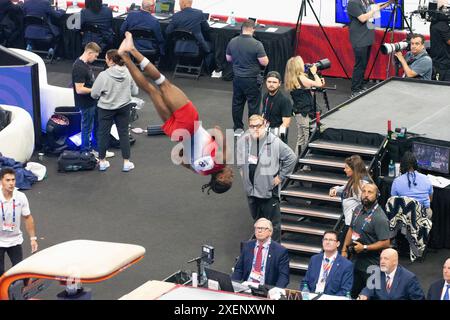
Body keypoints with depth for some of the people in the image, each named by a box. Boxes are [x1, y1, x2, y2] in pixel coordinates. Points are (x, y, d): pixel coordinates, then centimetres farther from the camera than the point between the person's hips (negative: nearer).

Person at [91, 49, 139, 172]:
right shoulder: (128, 73, -11)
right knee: (124, 133, 13)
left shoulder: (104, 75, -22)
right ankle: (126, 163, 16)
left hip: (106, 108, -3)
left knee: (103, 134, 12)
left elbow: (94, 94, -14)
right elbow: (134, 91, -1)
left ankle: (102, 162, 22)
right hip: (124, 107, 3)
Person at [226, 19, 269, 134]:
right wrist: (264, 57, 4)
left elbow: (228, 58, 10)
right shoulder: (256, 44, -19)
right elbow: (264, 62, -17)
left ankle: (238, 128, 23)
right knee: (253, 105, 5)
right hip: (251, 79, -5)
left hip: (237, 78, 5)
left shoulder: (232, 42, -3)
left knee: (237, 103, 15)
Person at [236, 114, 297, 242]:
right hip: (251, 188, 5)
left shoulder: (274, 142, -18)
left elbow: (291, 158, -8)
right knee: (257, 219, 21)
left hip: (269, 189, -5)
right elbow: (238, 155, 22)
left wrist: (281, 176, -6)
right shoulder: (243, 140, -3)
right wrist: (241, 169, 15)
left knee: (273, 223, 2)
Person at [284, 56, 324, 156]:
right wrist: (314, 72, -2)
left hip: (298, 113, 9)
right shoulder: (301, 78, -17)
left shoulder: (292, 80, 10)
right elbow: (318, 84, -17)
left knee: (301, 138, 16)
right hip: (305, 113, -9)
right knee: (308, 138, -4)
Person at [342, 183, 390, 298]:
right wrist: (344, 250, 12)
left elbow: (385, 243, -20)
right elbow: (351, 230, 16)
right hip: (355, 258, 7)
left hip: (370, 263, -7)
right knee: (353, 293, 15)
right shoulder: (358, 209, 5)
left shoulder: (379, 218, -19)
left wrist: (364, 247, -20)